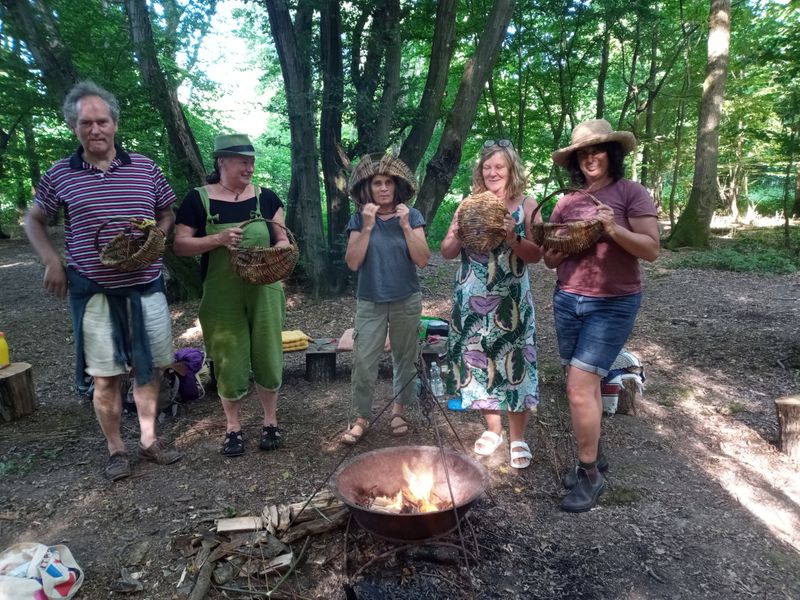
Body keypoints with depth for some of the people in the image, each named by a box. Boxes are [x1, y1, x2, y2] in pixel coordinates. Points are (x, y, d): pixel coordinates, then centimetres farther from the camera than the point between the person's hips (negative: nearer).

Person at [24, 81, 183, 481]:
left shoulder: (145, 168, 2)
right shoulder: (60, 175, 1)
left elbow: (167, 215, 12)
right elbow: (33, 220, 14)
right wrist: (51, 261, -1)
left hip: (145, 287, 1)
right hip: (93, 292, -1)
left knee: (148, 369, 10)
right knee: (104, 376, 5)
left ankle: (148, 440, 26)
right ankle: (116, 449, 23)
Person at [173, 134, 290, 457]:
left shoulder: (266, 197, 5)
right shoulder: (198, 199, -1)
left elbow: (282, 238, 8)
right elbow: (180, 244, -3)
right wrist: (217, 239, -19)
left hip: (264, 291, 2)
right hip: (222, 295, -2)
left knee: (267, 355, 7)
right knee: (229, 361, 5)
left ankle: (270, 421, 27)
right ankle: (233, 427, 25)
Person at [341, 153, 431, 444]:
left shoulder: (412, 216, -2)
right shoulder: (359, 219, -2)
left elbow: (422, 260, -10)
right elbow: (353, 263, -11)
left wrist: (405, 226, -18)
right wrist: (368, 227, -18)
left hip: (407, 302, 1)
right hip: (370, 303, 0)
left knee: (404, 358, 11)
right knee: (363, 362, -1)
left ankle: (398, 411, 29)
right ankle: (360, 417, 14)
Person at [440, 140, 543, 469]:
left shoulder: (526, 205, 2)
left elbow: (537, 254, -3)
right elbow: (447, 252, 7)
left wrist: (513, 239, -20)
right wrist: (459, 234, -13)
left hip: (510, 300, -2)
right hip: (472, 299, 3)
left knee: (513, 361, -1)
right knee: (477, 359, 9)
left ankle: (517, 437, 16)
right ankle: (492, 428, 28)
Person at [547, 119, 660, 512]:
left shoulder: (631, 192, -5)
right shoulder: (566, 203, 8)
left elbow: (652, 250, -10)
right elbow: (550, 260, 13)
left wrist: (614, 230, -24)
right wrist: (557, 249, -9)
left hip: (613, 305, -5)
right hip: (567, 301, 5)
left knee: (580, 387, -10)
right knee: (587, 384, 13)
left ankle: (589, 474, 6)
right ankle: (593, 455, 31)